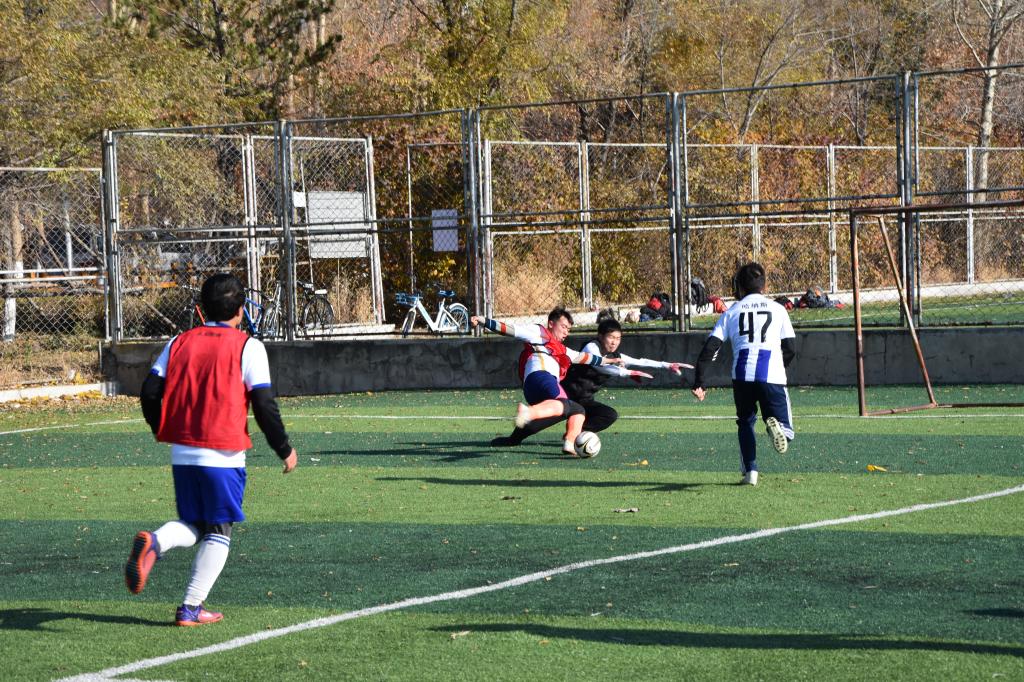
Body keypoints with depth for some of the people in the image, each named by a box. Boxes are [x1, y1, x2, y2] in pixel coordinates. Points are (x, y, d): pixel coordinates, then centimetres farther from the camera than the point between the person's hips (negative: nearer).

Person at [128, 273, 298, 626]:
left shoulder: (179, 343, 9)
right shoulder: (247, 347, -2)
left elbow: (150, 391, 4)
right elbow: (264, 404, -7)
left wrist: (165, 433, 21)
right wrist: (284, 449, 4)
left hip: (182, 452, 4)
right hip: (224, 455, -4)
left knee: (193, 526, 17)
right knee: (219, 531, 7)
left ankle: (153, 542, -15)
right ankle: (191, 608, 2)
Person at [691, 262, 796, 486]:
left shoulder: (732, 312, 16)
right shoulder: (778, 309, 16)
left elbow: (710, 348, 6)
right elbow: (790, 350, 12)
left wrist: (698, 382, 8)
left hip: (742, 375, 1)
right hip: (772, 376, -1)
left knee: (745, 423, 23)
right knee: (785, 433, 7)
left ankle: (750, 470, 7)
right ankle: (776, 425, -29)